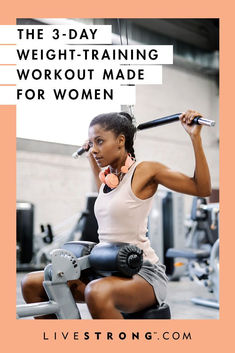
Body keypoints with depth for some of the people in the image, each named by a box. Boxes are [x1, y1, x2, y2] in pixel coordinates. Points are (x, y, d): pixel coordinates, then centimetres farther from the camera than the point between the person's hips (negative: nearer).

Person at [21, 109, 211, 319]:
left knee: (97, 293, -41)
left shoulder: (145, 171, -10)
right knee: (32, 284, 1)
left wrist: (195, 137, -13)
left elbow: (202, 189, -8)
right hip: (108, 270, 8)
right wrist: (91, 158, 36)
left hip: (144, 273, -7)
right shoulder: (109, 176, 11)